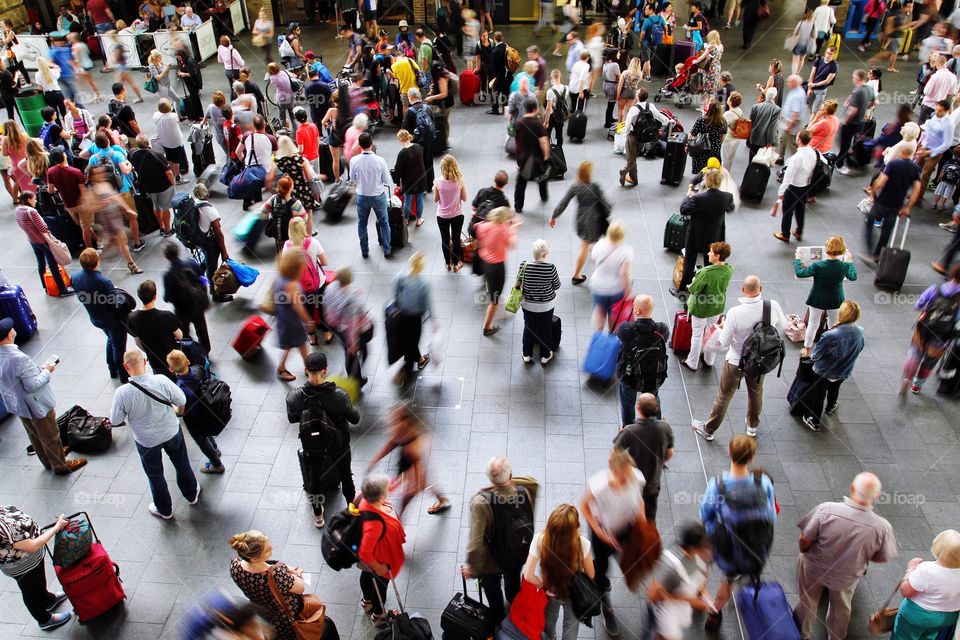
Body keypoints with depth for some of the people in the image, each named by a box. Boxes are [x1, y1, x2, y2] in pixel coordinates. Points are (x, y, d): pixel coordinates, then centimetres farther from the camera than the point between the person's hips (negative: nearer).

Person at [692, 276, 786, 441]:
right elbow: (780, 331, -2)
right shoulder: (774, 306, -20)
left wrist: (722, 327, 1)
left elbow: (724, 343, -18)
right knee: (756, 393, 27)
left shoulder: (735, 313, -29)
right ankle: (752, 426, 50)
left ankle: (708, 430, 33)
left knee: (724, 396, 15)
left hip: (736, 362, -3)